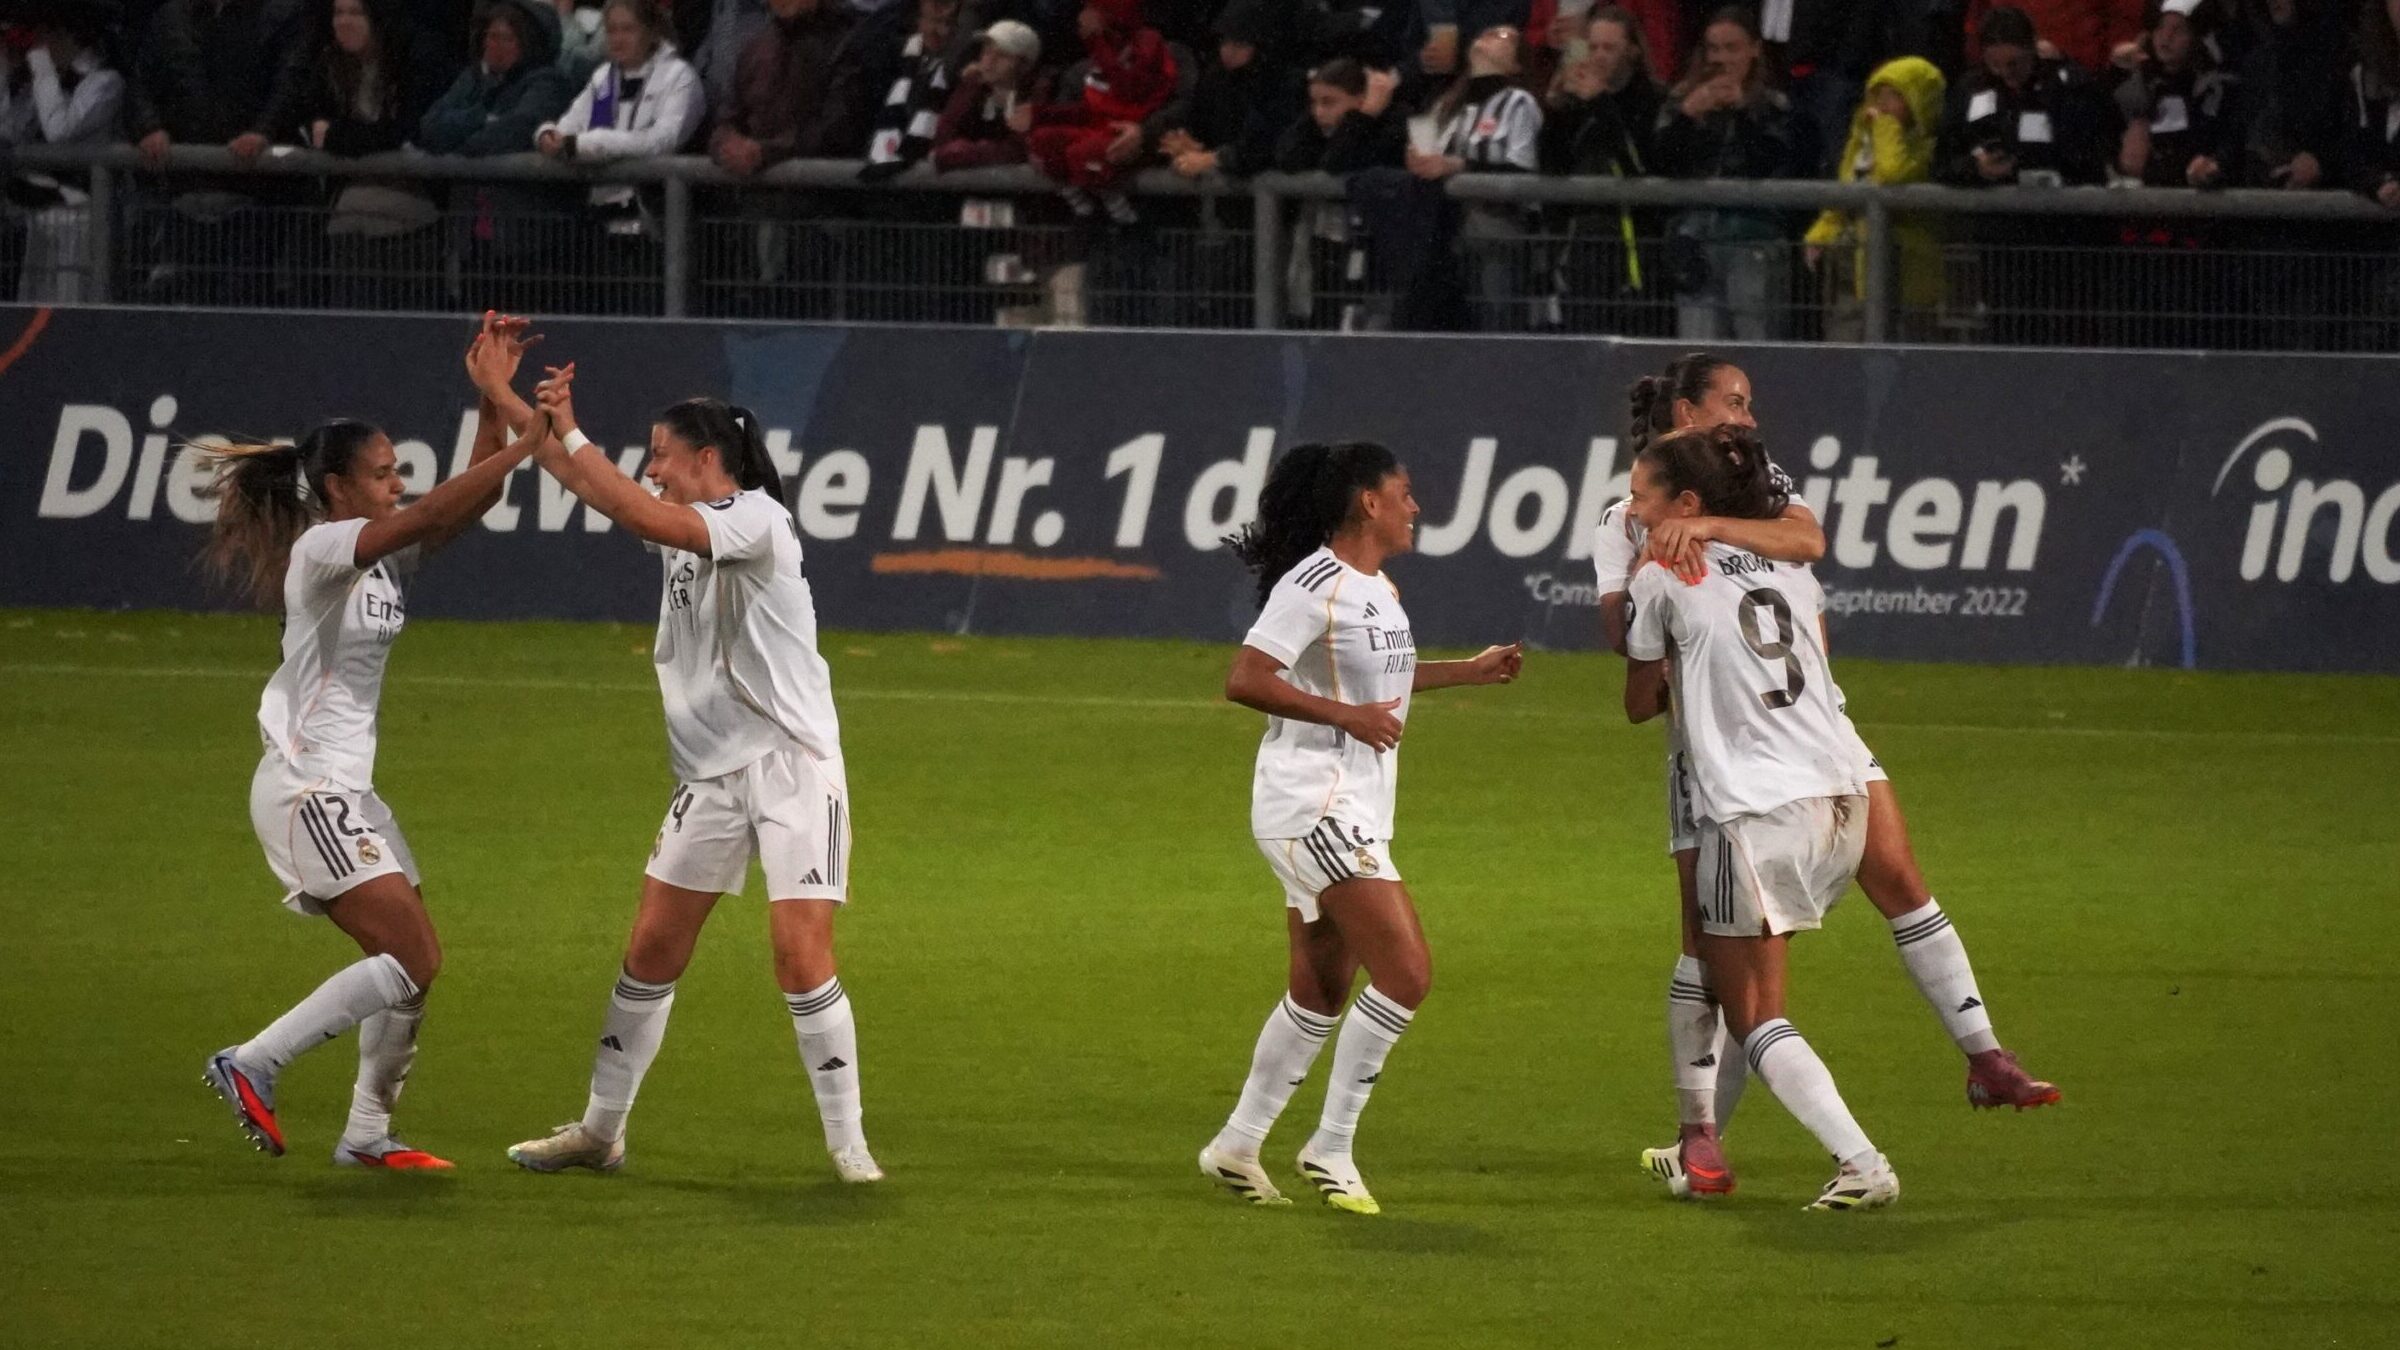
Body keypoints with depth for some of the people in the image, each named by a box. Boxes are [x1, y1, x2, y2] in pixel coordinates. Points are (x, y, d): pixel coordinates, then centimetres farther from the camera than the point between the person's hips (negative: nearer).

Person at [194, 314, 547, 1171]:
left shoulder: (387, 554, 11)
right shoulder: (321, 550, -14)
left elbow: (462, 508, 4)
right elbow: (432, 515, -26)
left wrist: (495, 402, -5)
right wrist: (526, 443, -27)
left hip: (345, 790, 10)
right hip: (305, 788, -10)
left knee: (412, 964, 9)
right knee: (412, 959, -15)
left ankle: (367, 1134, 16)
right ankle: (252, 1065, -11)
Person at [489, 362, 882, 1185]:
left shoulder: (756, 518, -13)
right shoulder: (685, 528, 11)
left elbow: (643, 516, -27)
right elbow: (585, 482, 18)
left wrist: (570, 431, -23)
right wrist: (499, 394, 12)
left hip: (791, 767, -8)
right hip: (711, 774, 8)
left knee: (802, 954, -14)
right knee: (650, 951, 8)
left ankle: (847, 1143, -7)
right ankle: (601, 1130, 17)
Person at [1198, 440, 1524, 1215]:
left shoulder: (1377, 589, 14)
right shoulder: (1315, 585, -16)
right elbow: (1245, 681, -21)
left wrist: (1472, 671, 27)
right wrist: (1348, 715, -26)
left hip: (1351, 813, 10)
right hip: (1312, 805, -10)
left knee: (1321, 993, 13)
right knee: (1406, 971, -14)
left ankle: (1237, 1147, 22)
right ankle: (1331, 1147, -6)